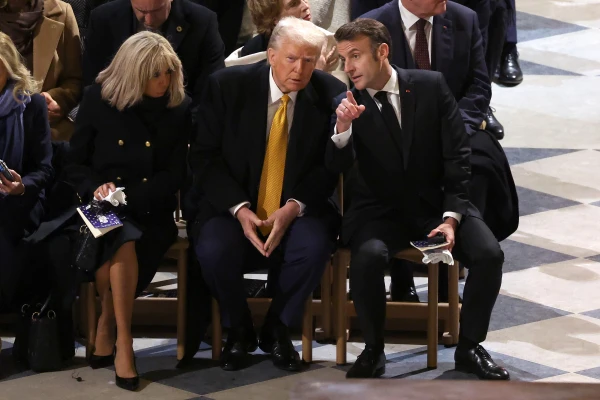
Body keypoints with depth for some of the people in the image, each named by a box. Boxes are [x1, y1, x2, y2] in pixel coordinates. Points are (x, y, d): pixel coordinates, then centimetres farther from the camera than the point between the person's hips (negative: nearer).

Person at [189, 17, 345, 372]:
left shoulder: (331, 94, -4)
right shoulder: (228, 85, -6)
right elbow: (204, 155, -4)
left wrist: (294, 207, -18)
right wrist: (239, 208, -18)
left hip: (297, 210, 0)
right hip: (233, 206, 0)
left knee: (314, 247, -32)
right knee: (214, 249, -31)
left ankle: (278, 329, -3)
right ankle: (238, 329, 1)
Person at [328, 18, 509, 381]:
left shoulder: (431, 86, -4)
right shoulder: (348, 102, -3)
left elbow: (458, 154, -3)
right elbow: (338, 168, -11)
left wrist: (451, 217, -13)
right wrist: (342, 130, -32)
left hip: (437, 203, 1)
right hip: (382, 211, -1)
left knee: (489, 253, -23)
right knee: (368, 256, -33)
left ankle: (470, 346, -3)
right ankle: (373, 351, -13)